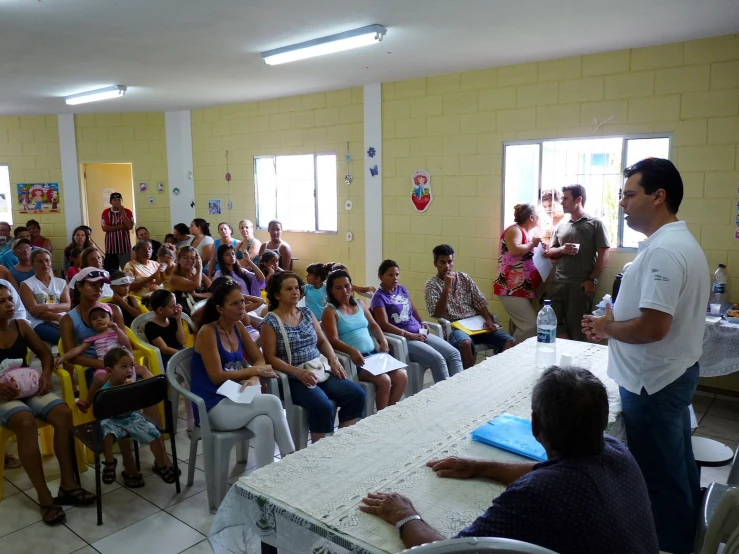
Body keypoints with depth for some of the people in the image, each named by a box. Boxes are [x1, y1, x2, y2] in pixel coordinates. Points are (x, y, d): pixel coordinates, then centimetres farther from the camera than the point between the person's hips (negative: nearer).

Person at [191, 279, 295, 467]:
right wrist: (254, 371, -11)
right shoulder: (207, 332, -12)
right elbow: (217, 377, -16)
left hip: (235, 399, 5)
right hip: (213, 407, -5)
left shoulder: (238, 327, 8)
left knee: (264, 424, -29)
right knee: (272, 402, -26)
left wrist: (253, 379, -12)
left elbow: (259, 359, 10)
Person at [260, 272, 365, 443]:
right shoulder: (270, 322, -6)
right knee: (323, 406, -30)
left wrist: (334, 360, -2)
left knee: (357, 394, -12)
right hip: (293, 378, -6)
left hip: (321, 370, 6)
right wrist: (297, 372, -23)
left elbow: (322, 341, 16)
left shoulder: (307, 313, 12)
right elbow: (270, 357, -11)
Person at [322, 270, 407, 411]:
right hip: (352, 359, -6)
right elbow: (333, 340, -16)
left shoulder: (359, 304, 15)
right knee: (384, 380, -25)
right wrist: (352, 351, -33)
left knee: (402, 376, -12)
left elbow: (373, 325, 23)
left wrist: (383, 340, 3)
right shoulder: (330, 311, -4)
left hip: (373, 354, 7)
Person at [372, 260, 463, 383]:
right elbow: (384, 325, -18)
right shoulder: (379, 297, -7)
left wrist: (422, 323, 7)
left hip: (419, 333, 8)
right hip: (403, 339, -8)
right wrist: (410, 335, -20)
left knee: (454, 353, -8)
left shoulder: (402, 289, 15)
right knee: (437, 359, -26)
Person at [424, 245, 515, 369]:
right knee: (465, 343, -39)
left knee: (510, 342, -15)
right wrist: (446, 287, -19)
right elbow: (437, 314, -13)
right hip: (454, 327, -4)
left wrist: (488, 320, -8)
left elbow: (480, 302, 11)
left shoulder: (464, 278, 13)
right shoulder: (431, 285, 0)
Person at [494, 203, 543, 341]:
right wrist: (532, 243, -11)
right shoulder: (514, 230, -8)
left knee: (523, 325, 7)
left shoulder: (526, 233, 20)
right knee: (531, 325, -15)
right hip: (511, 289, -10)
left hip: (523, 289, 10)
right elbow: (514, 251, -26)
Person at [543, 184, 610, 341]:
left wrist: (592, 280, -11)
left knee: (575, 327, 0)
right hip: (558, 283, 5)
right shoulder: (561, 226, 14)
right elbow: (550, 252, 17)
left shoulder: (595, 224, 0)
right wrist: (562, 249, -5)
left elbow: (603, 254, -4)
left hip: (581, 284, -5)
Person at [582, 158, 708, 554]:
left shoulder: (663, 250, -25)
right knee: (677, 470, 24)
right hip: (673, 372, 11)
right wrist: (614, 326, 7)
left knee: (659, 477, 6)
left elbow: (653, 327, -31)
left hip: (653, 381, -11)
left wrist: (608, 327, -13)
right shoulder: (679, 241, 9)